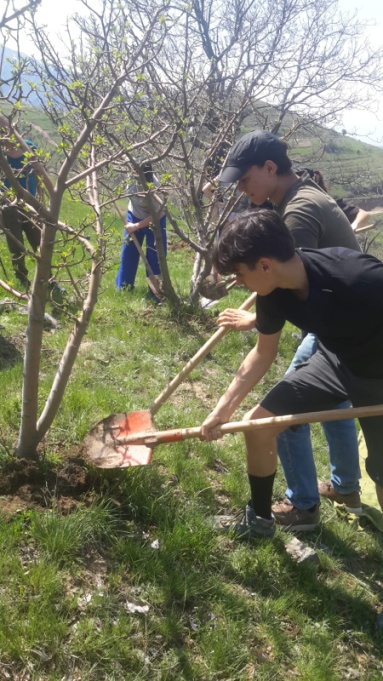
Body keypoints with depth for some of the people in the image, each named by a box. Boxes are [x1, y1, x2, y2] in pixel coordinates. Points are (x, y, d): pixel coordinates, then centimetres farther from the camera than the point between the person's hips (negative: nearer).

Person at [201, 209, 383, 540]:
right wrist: (223, 409, 2)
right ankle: (259, 519, 23)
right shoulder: (274, 290, -15)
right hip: (336, 360, 6)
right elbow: (263, 354, 1)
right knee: (258, 424, 1)